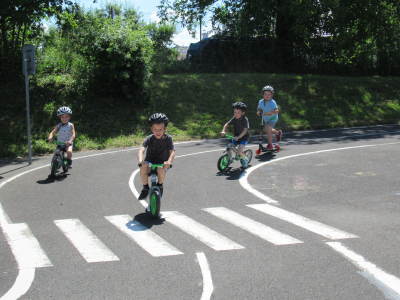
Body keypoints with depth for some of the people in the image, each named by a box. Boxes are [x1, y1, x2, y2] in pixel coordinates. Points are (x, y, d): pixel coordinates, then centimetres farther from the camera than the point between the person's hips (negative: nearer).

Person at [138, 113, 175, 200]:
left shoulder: (168, 138, -9)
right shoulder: (149, 139, -9)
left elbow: (172, 152, -19)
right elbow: (141, 150, -22)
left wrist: (169, 161, -42)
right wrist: (141, 160, -45)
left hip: (162, 163, -1)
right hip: (149, 161, 1)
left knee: (161, 169, -36)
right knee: (143, 167, -34)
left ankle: (160, 185, -2)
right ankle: (145, 188, -10)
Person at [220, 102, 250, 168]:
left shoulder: (245, 119, -22)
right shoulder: (234, 119, -8)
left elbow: (245, 130, -33)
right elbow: (227, 124, -11)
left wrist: (239, 136, -47)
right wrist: (223, 131, -31)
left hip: (244, 137, -5)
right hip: (236, 137, 5)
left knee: (239, 150, -23)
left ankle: (245, 159, 8)